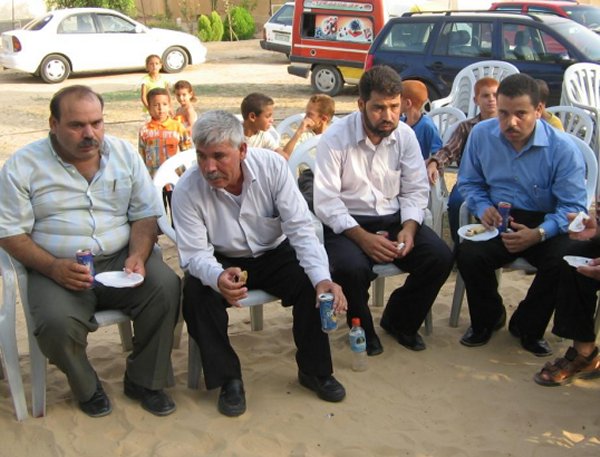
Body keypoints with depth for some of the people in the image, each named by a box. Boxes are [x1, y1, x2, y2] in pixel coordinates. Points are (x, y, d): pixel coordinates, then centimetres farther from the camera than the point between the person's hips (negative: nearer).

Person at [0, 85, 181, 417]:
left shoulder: (124, 154, 6)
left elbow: (145, 215, 7)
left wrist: (138, 256, -14)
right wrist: (53, 268, -20)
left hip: (120, 260, 2)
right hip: (57, 270, -2)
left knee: (166, 287, -25)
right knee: (56, 323, -31)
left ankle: (144, 380, -1)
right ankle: (87, 388, 2)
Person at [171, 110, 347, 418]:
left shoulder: (272, 166, -20)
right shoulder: (186, 190, -20)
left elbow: (300, 229, -21)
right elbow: (194, 254, -20)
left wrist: (323, 279, -37)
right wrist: (218, 277, -45)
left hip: (273, 254, 1)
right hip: (222, 262, 0)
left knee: (311, 283, -26)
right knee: (196, 292, -30)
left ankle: (314, 370, -2)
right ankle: (228, 378, -10)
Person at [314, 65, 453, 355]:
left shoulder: (405, 135, 1)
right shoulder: (335, 138, -12)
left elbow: (415, 190, 4)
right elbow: (326, 202, -16)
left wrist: (408, 229, -16)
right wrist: (363, 238, -27)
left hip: (393, 219, 5)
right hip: (346, 224, -4)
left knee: (441, 257, -17)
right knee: (353, 267, -35)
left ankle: (399, 321, 9)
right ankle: (363, 329, -1)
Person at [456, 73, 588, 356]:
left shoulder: (562, 148, -13)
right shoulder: (481, 134, -3)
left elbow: (573, 207, -12)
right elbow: (468, 182, 12)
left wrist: (539, 234, -29)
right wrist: (482, 208, -10)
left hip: (545, 224, -2)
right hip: (499, 220, 2)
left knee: (564, 262, -32)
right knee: (468, 254, -29)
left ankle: (527, 327, -1)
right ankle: (487, 319, 5)